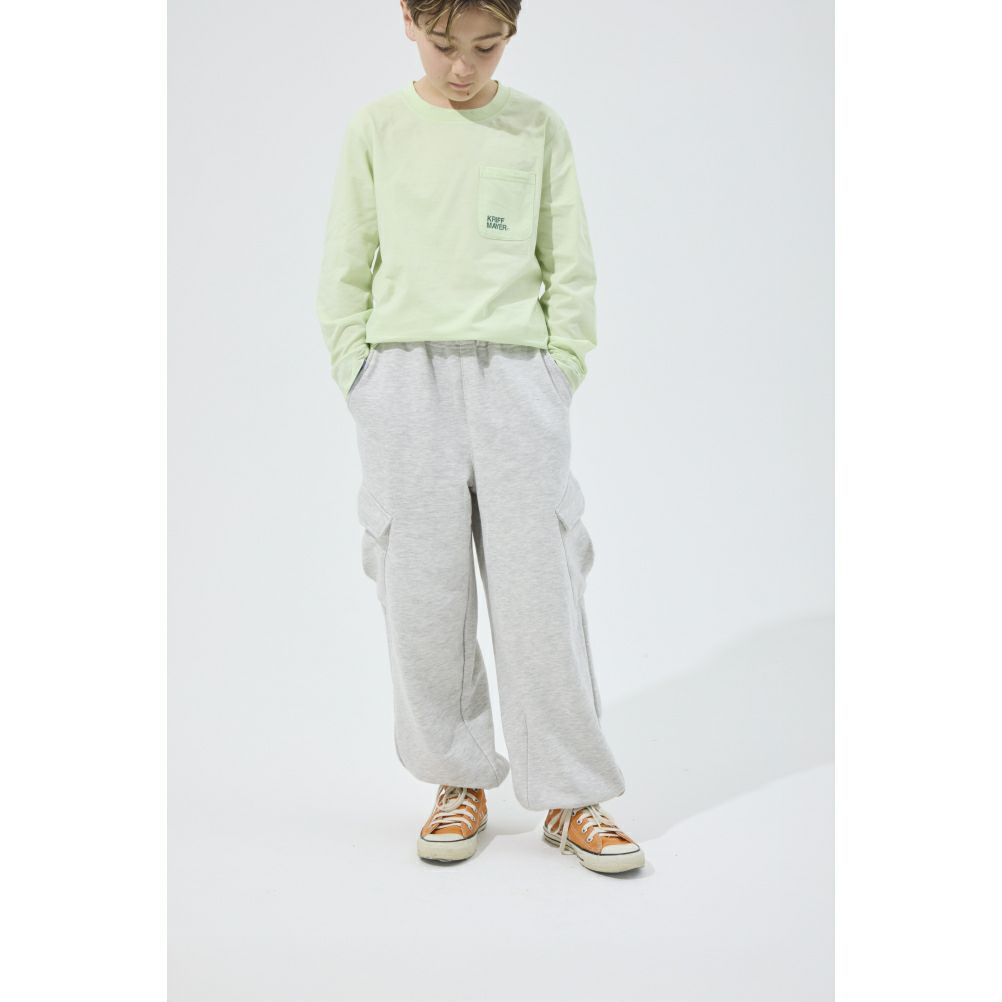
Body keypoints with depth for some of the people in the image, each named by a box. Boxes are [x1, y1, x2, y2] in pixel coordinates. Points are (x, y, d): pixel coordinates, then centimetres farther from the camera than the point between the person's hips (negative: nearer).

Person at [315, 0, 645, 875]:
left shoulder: (538, 128, 8)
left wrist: (558, 378, 2)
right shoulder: (376, 128, 9)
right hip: (406, 372, 1)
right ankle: (461, 782, 17)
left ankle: (573, 798, 7)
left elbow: (572, 268, 10)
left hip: (516, 371, 0)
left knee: (542, 587, -3)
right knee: (422, 594, 0)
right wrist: (362, 379, 2)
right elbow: (345, 272, 10)